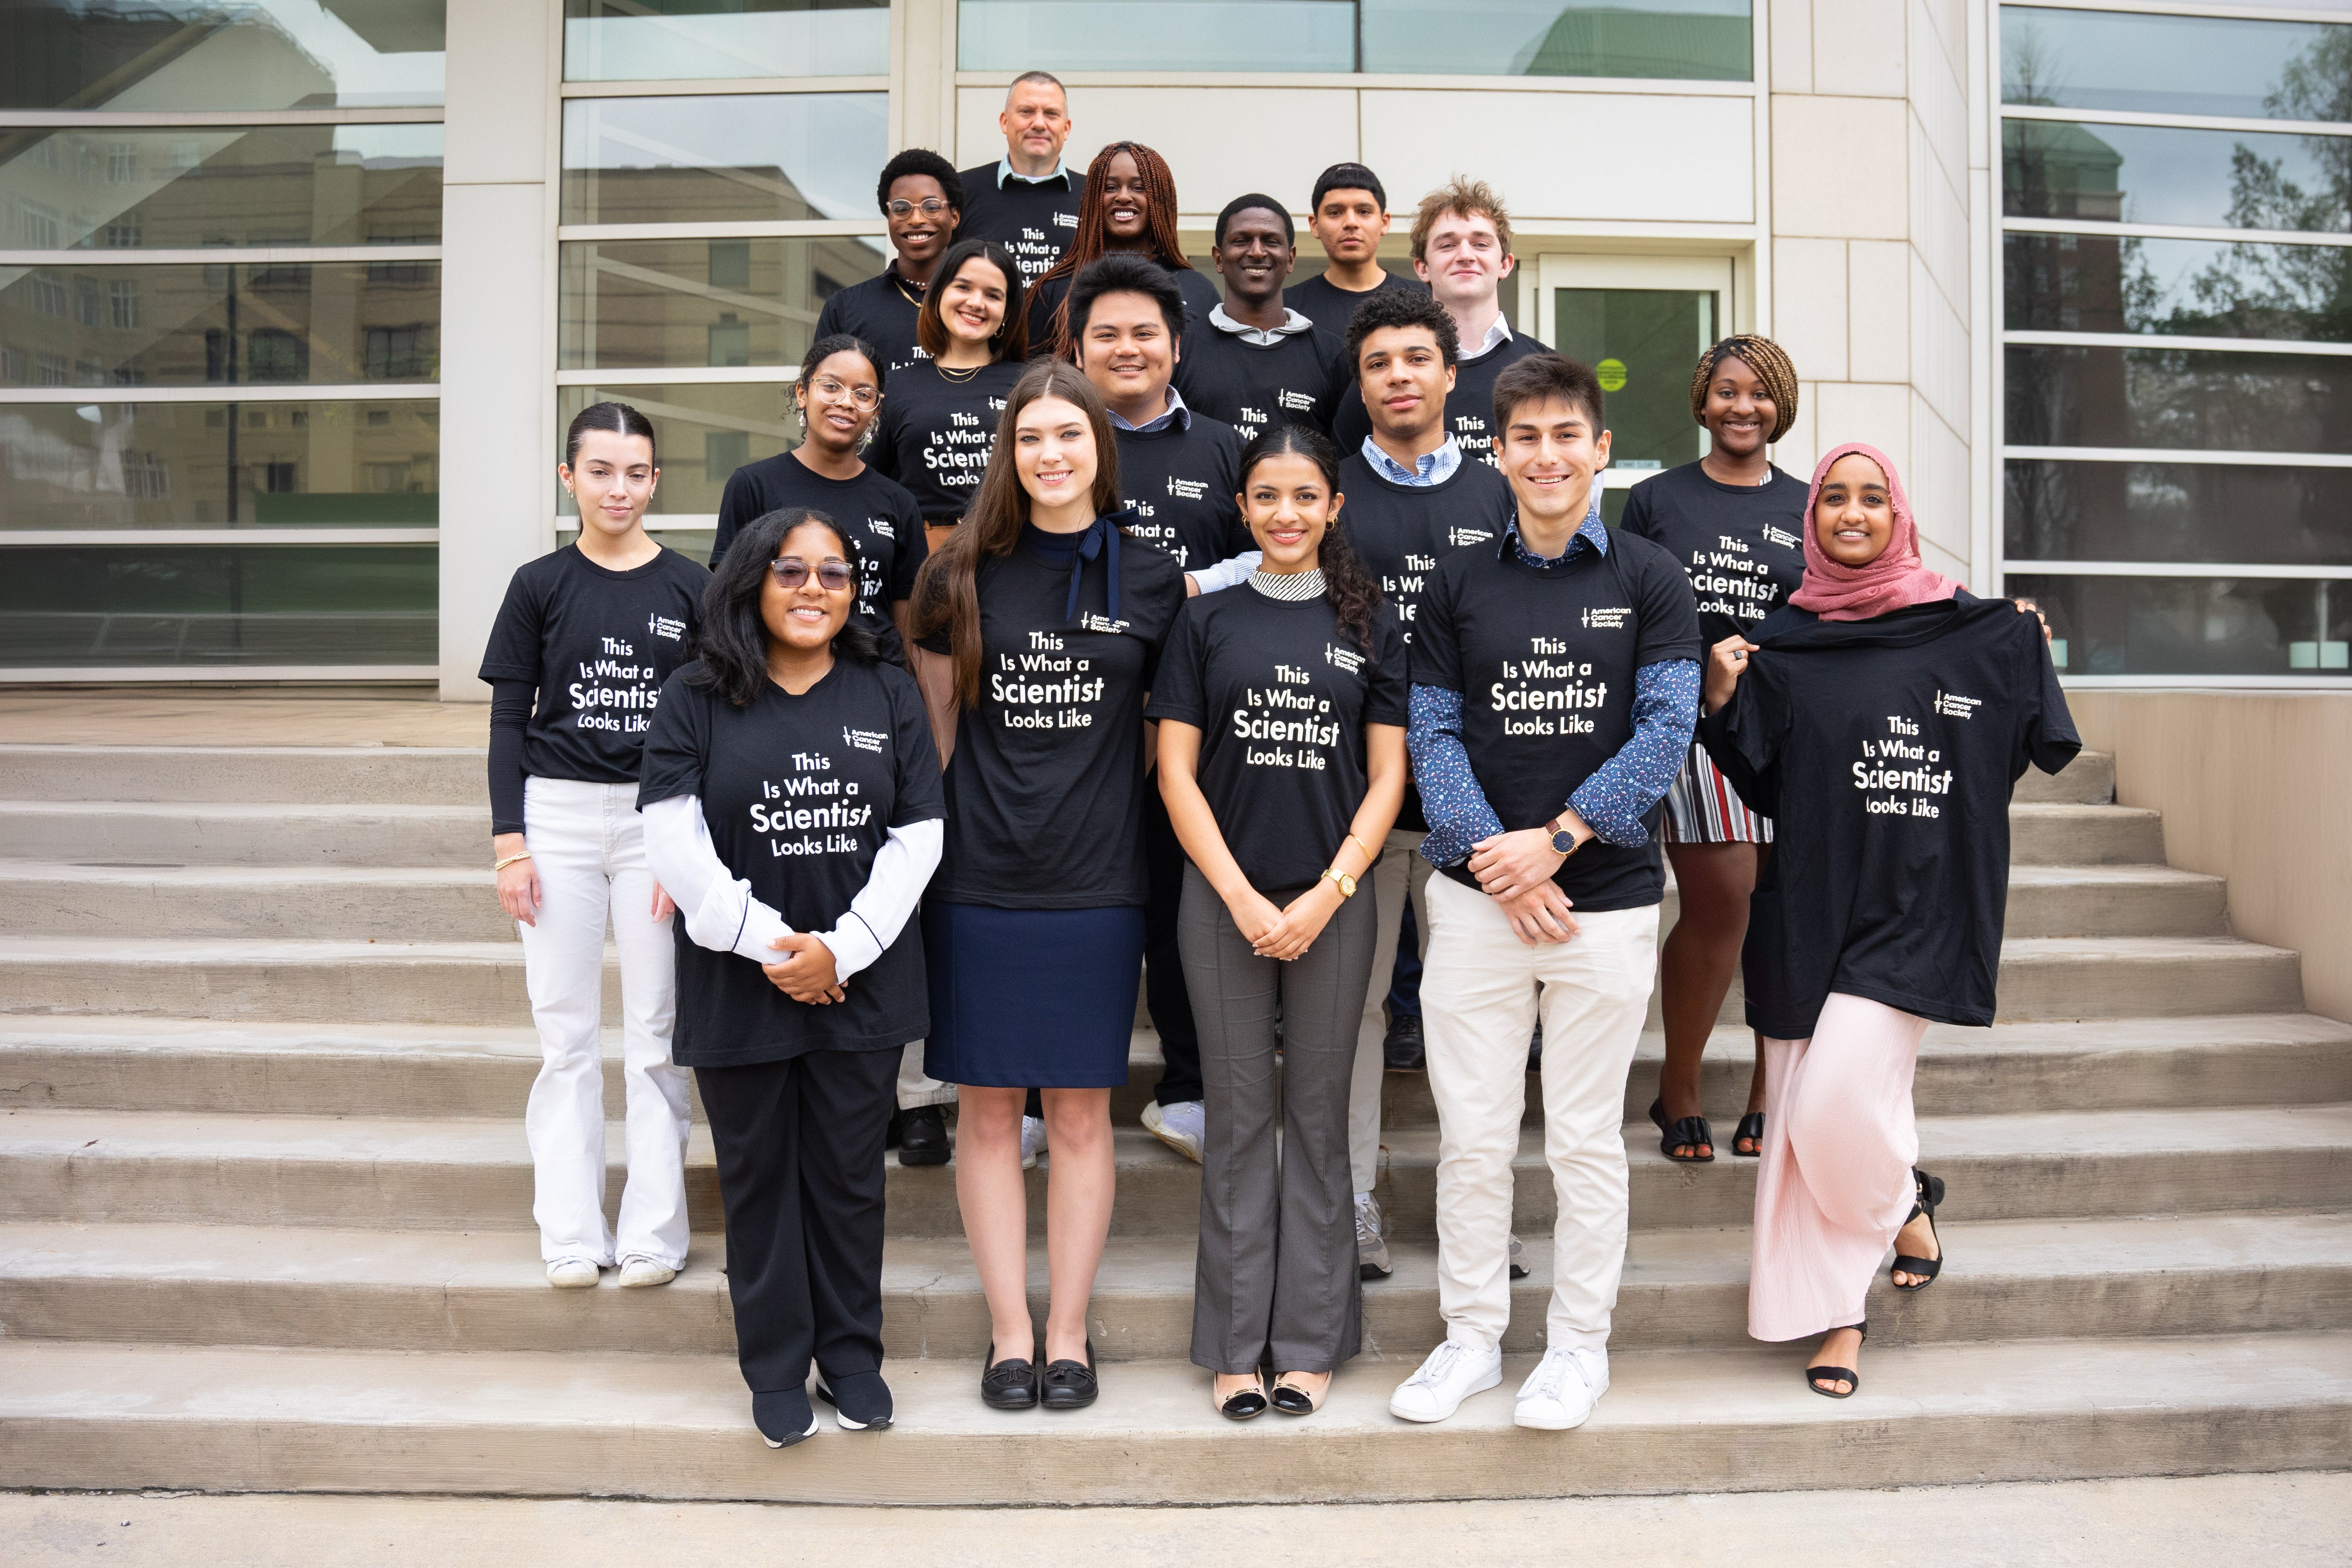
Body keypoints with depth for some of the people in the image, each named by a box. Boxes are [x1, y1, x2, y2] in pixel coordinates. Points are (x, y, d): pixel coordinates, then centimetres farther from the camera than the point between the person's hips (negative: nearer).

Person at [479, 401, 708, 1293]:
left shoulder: (690, 588, 3)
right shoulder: (539, 585, 4)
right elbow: (508, 719, 5)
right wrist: (509, 841, -3)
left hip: (659, 818, 0)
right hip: (558, 816, 1)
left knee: (656, 1034, 3)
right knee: (566, 1032, 4)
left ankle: (654, 1232, 12)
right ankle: (572, 1235, 13)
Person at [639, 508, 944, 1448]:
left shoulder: (889, 695, 5)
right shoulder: (695, 702, 0)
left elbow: (918, 835, 0)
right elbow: (673, 841, -8)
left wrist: (842, 948, -10)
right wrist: (769, 943, -14)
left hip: (860, 982, 1)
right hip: (737, 985, -1)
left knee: (848, 1177, 9)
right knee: (759, 1180, 8)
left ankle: (853, 1356, 25)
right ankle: (777, 1369, 23)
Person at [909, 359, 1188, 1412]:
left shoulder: (1151, 582, 4)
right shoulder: (961, 576, 4)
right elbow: (933, 728, 8)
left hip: (1097, 885, 0)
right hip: (978, 881, 0)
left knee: (1081, 1114, 7)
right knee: (988, 1112, 5)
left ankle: (1068, 1334, 19)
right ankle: (1009, 1335, 18)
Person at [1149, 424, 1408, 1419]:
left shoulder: (1368, 624, 6)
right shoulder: (1207, 621, 5)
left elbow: (1386, 779, 3)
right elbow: (1177, 776, 1)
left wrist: (1324, 896, -8)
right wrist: (1242, 897, -8)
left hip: (1332, 901, 0)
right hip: (1225, 900, 0)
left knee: (1318, 1116, 7)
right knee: (1239, 1118, 5)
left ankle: (1310, 1340, 17)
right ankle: (1235, 1345, 15)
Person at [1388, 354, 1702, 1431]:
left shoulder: (1649, 580, 3)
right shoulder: (1457, 583, 8)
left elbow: (1667, 729, -5)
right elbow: (1432, 734, 3)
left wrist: (1557, 837, -14)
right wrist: (1496, 861, -10)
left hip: (1608, 898, -1)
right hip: (1477, 897, 1)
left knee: (1587, 1139, 8)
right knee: (1472, 1136, 6)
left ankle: (1579, 1344, 23)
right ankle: (1471, 1338, 22)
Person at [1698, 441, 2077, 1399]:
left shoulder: (1976, 633, 2)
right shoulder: (1781, 643, 6)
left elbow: (2044, 749, 6)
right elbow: (1760, 789, 5)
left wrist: (2033, 657, -4)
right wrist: (1722, 703, -8)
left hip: (1913, 908, -2)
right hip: (1808, 902, 3)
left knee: (1838, 1099, -15)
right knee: (1800, 1115, 4)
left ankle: (1903, 1200, 19)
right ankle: (1837, 1312, 19)